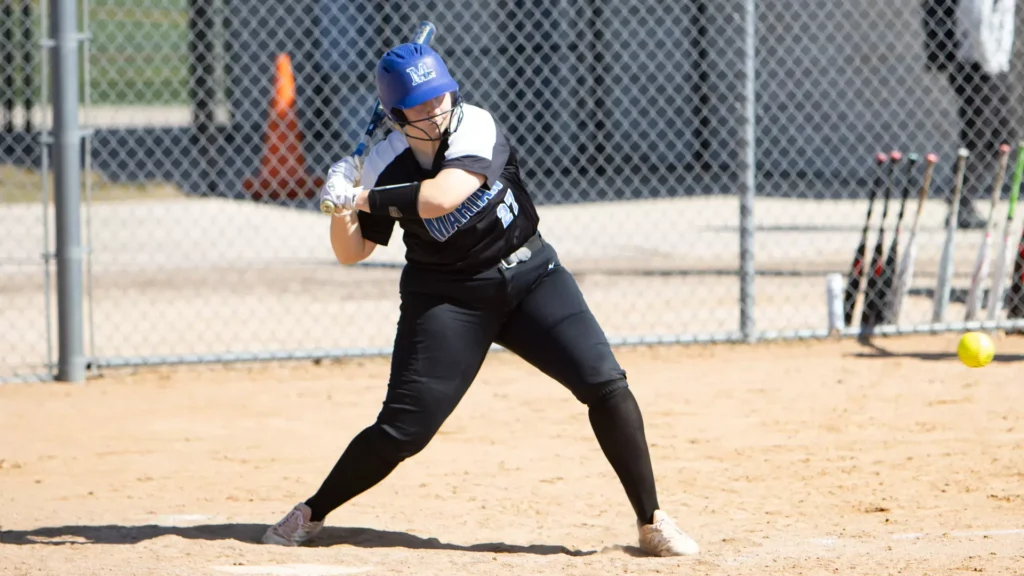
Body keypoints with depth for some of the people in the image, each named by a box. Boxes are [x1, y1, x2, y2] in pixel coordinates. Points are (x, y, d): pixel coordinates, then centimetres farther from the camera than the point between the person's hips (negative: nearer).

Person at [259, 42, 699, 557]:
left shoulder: (475, 127, -17)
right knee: (402, 428, -9)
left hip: (529, 277, 0)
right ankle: (310, 514, 12)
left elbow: (443, 197, -33)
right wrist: (341, 206, -20)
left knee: (605, 383, -14)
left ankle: (652, 523, -4)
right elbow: (351, 252, -1)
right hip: (447, 297, 0)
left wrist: (364, 199, -24)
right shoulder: (385, 165, -10)